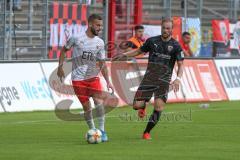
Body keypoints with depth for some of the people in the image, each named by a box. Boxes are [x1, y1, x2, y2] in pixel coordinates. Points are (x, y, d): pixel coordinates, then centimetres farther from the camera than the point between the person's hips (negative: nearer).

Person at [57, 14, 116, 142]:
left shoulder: (100, 42, 5)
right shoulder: (76, 38, -7)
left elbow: (102, 64, 9)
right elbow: (64, 50, 9)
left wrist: (108, 81, 1)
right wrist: (60, 66, 1)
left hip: (93, 77, 3)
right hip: (78, 79, -3)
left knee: (99, 101, -16)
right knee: (86, 106, -2)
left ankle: (102, 130, -7)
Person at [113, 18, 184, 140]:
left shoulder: (175, 46, -1)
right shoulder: (152, 41, 4)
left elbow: (180, 65, -1)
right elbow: (139, 51, 19)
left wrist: (178, 79, -18)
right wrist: (124, 55, 8)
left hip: (164, 81, -2)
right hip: (149, 78, 2)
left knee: (159, 107, -15)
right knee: (137, 105, -8)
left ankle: (147, 132, 3)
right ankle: (143, 106, 31)